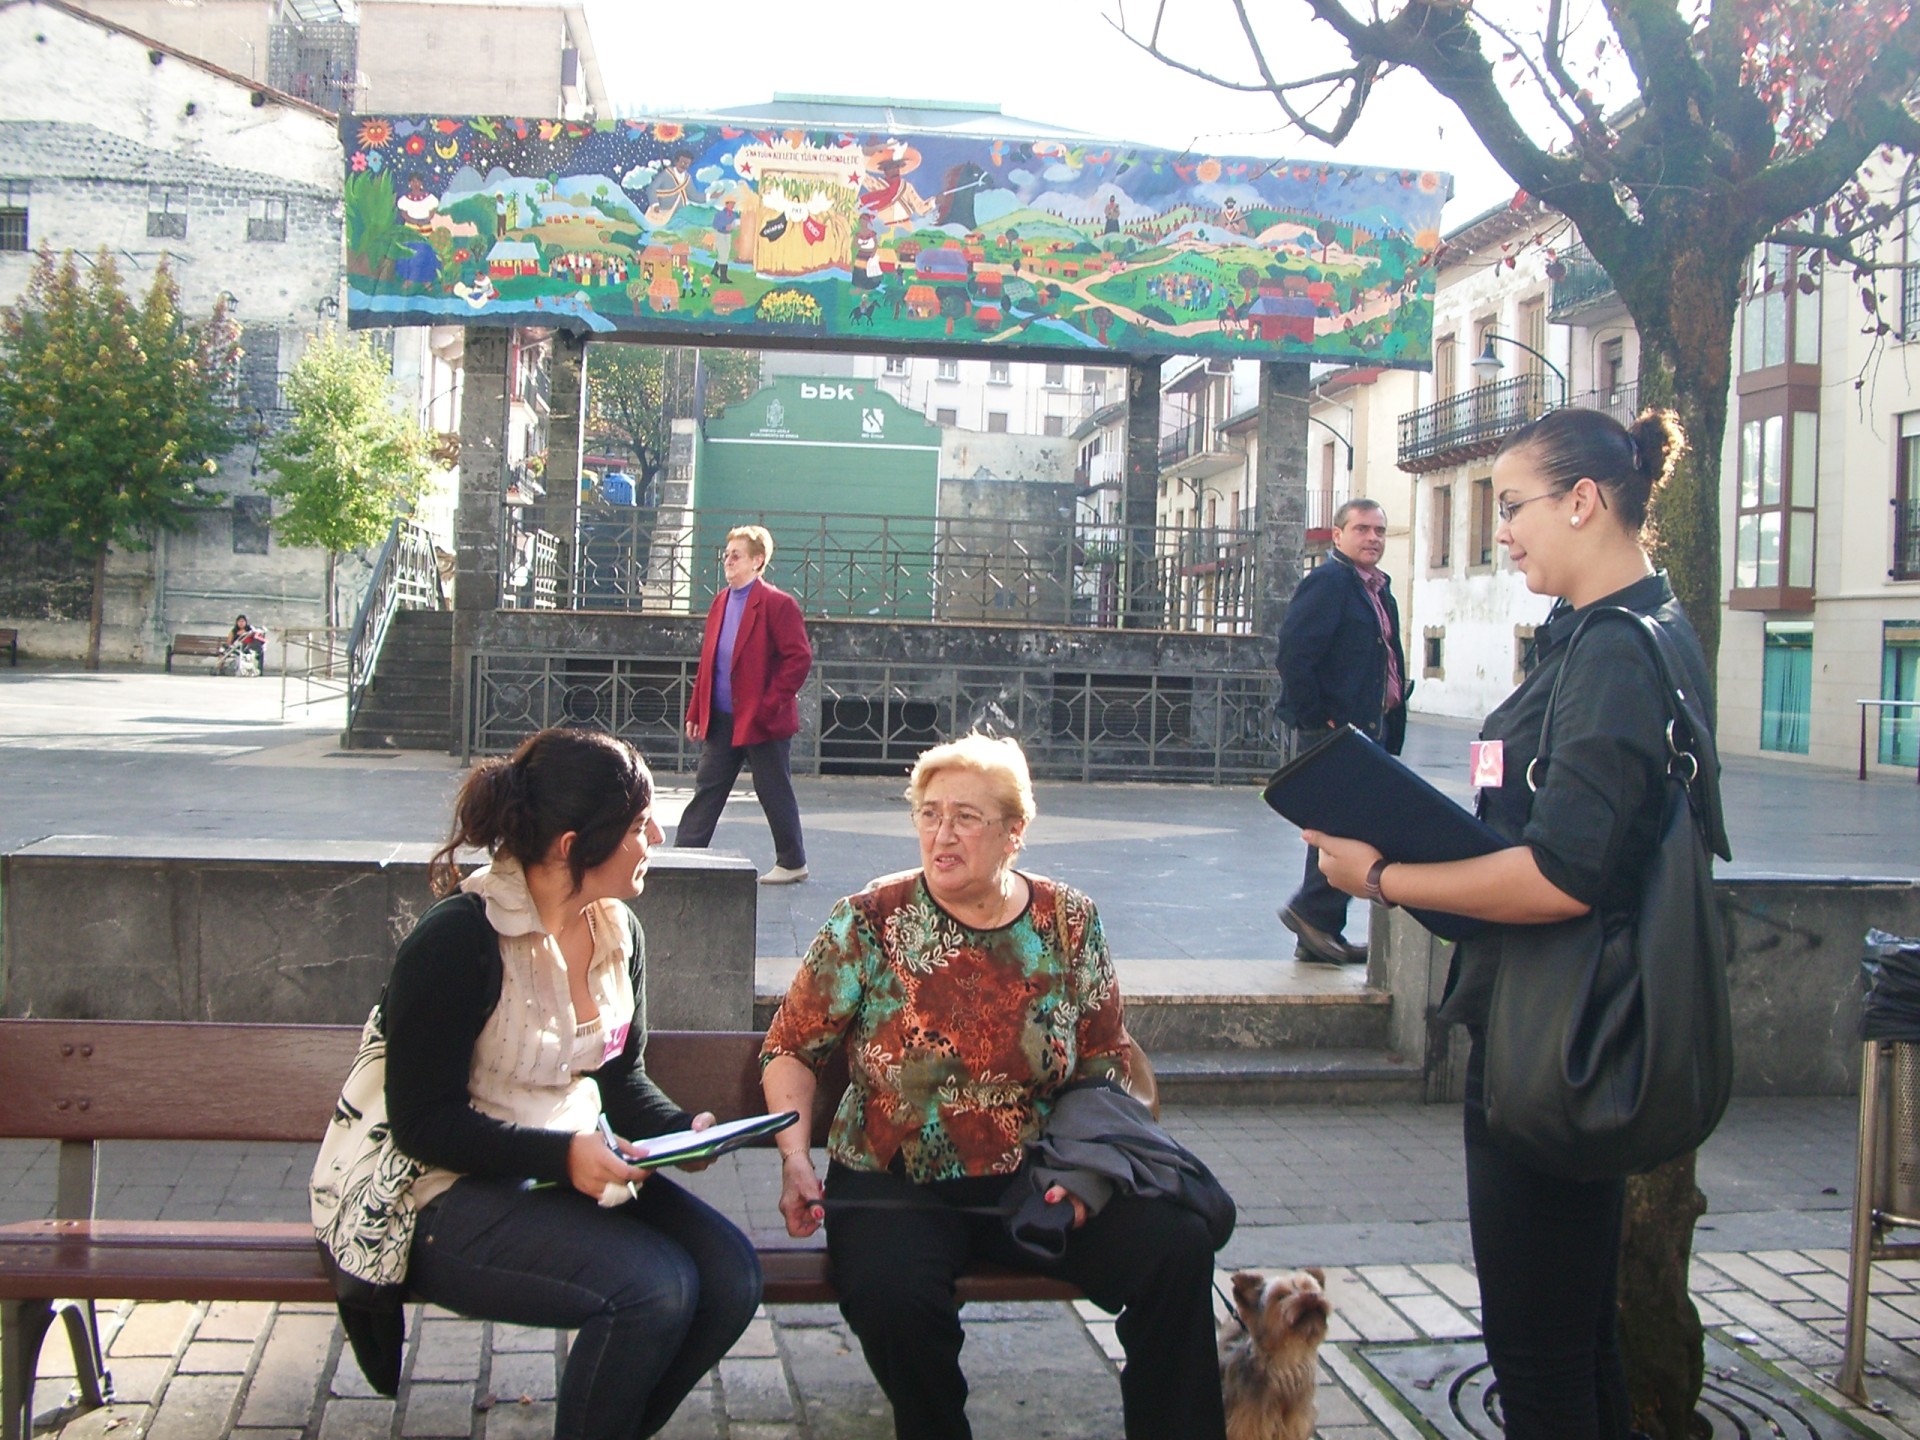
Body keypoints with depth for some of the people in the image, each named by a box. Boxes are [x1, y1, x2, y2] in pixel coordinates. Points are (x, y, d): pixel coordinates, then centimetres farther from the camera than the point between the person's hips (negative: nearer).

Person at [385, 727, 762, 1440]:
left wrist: (683, 1127, -5)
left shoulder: (619, 932, 5)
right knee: (656, 1288, -27)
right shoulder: (456, 942, -18)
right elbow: (424, 1122, -16)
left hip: (581, 1166, 7)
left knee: (731, 1273, -15)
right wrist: (562, 1154, -27)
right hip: (457, 1194, -7)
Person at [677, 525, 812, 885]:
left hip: (761, 720, -7)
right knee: (706, 790, 7)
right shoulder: (720, 602, 12)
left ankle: (792, 863, 17)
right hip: (721, 720, 7)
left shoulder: (777, 604, -11)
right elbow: (707, 662, 16)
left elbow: (800, 658, -16)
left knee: (775, 793, 4)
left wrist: (770, 703, -18)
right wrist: (696, 712, 11)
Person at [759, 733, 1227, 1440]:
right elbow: (790, 1051, 2)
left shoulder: (1070, 924, 3)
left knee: (1179, 1248, -20)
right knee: (892, 1294, -33)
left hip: (1035, 1182, 2)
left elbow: (1105, 1071, 8)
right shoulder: (870, 922, -3)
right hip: (894, 1186, -2)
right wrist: (795, 1157, -13)